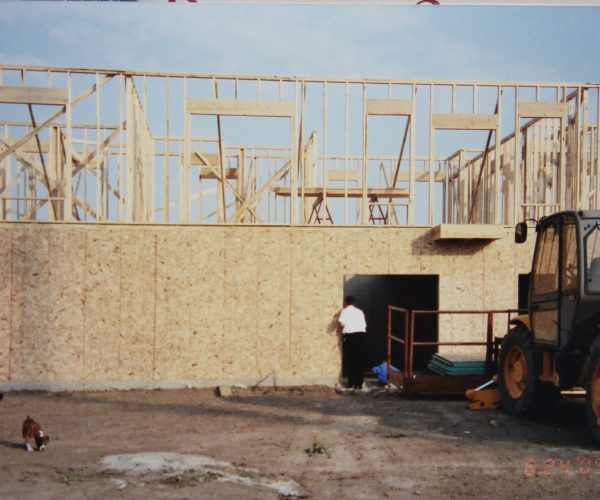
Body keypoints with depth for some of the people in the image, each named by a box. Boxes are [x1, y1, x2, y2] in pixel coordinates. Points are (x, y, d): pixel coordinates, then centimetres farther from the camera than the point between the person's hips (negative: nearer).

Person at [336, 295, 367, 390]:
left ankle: (352, 383, 1)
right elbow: (364, 325, 13)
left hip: (350, 336, -4)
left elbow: (342, 323, -11)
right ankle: (359, 383, 7)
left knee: (350, 360, 3)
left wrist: (338, 318, 9)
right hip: (362, 335, 4)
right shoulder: (360, 311, 20)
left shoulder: (345, 311, 4)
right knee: (360, 360, 7)